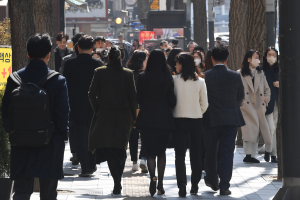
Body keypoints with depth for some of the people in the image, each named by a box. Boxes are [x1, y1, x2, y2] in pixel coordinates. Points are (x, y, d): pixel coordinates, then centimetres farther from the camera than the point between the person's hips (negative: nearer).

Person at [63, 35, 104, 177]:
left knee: (80, 137, 2)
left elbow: (66, 86, -2)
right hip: (94, 107, 1)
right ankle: (91, 165, 21)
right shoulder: (98, 64, -5)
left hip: (76, 107, -1)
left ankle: (85, 168, -3)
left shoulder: (70, 64, -6)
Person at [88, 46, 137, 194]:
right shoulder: (128, 74, -3)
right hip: (124, 117, 1)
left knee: (108, 149, -2)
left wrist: (97, 110, 9)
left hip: (104, 115, -1)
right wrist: (133, 117, 8)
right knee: (120, 149, 12)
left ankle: (117, 181, -21)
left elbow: (92, 94, -5)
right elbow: (133, 97, -1)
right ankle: (117, 183, 13)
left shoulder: (99, 72, -5)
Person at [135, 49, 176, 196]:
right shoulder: (168, 78, -7)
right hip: (164, 119, 0)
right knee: (161, 151, 12)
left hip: (147, 118, 0)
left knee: (150, 151, 2)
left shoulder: (142, 78, -5)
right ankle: (160, 185, 14)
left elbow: (139, 100, 2)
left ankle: (153, 177, -22)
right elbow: (172, 101, -4)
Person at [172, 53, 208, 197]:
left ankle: (182, 185, -13)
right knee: (195, 153, 15)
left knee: (180, 154, 0)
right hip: (196, 120, 2)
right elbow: (204, 104, 1)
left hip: (179, 119, -2)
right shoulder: (200, 81, -2)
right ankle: (195, 185, 20)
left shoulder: (174, 80, -8)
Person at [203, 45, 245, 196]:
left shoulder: (205, 76, -10)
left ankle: (212, 181, 28)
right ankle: (224, 186, -5)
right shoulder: (235, 76, -4)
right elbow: (240, 97, 8)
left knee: (210, 152, 16)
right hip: (231, 119, 1)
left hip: (211, 119, -1)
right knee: (227, 152, 1)